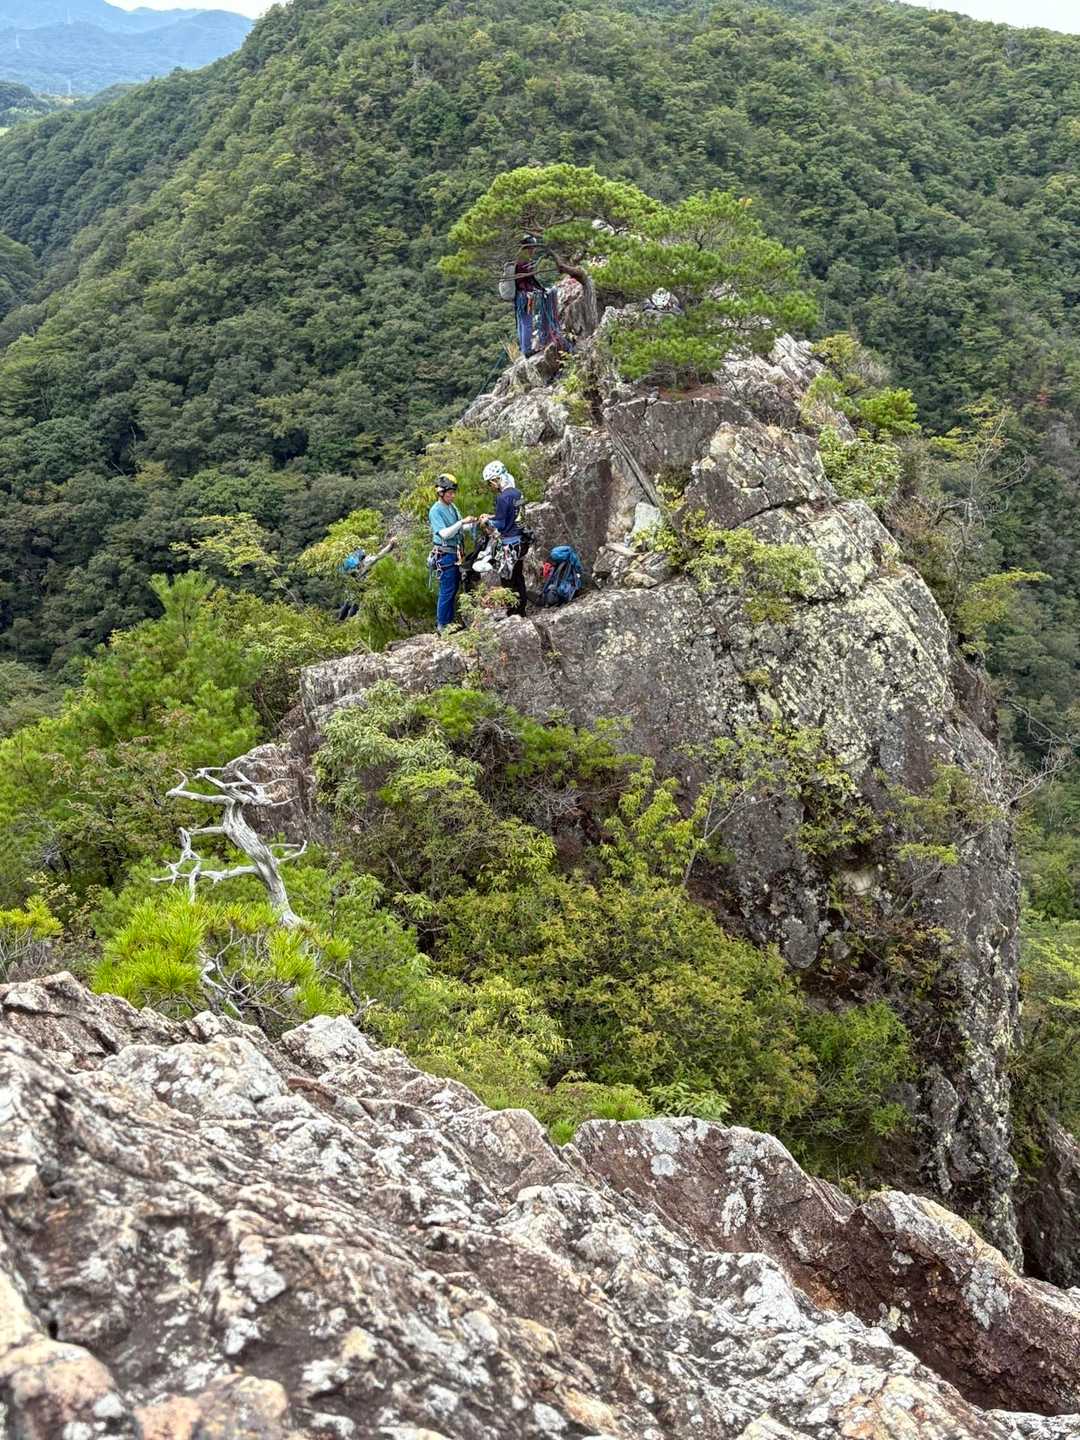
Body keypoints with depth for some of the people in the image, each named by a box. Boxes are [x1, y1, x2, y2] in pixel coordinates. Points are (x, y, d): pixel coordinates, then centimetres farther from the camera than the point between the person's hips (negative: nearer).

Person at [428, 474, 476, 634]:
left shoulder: (452, 507, 8)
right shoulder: (435, 511, -14)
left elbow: (460, 529, 13)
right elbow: (445, 533, -22)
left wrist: (472, 524, -4)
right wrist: (462, 522, -26)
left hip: (456, 554, 8)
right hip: (445, 554, -8)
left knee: (454, 588, 15)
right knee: (447, 591, -3)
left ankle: (450, 621, 25)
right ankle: (442, 625, 6)